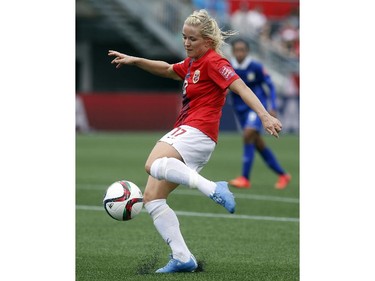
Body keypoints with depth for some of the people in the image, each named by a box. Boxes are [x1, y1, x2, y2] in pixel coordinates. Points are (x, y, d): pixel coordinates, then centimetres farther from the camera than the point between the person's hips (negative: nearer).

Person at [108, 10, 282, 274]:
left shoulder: (213, 61, -5)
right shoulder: (191, 64, 22)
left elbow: (241, 87, -16)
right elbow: (167, 70, 40)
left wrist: (265, 116, -28)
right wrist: (135, 60, 32)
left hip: (197, 132, -10)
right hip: (186, 133, 10)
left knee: (154, 165, -36)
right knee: (152, 197, 3)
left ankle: (212, 188, -42)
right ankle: (182, 257, -2)